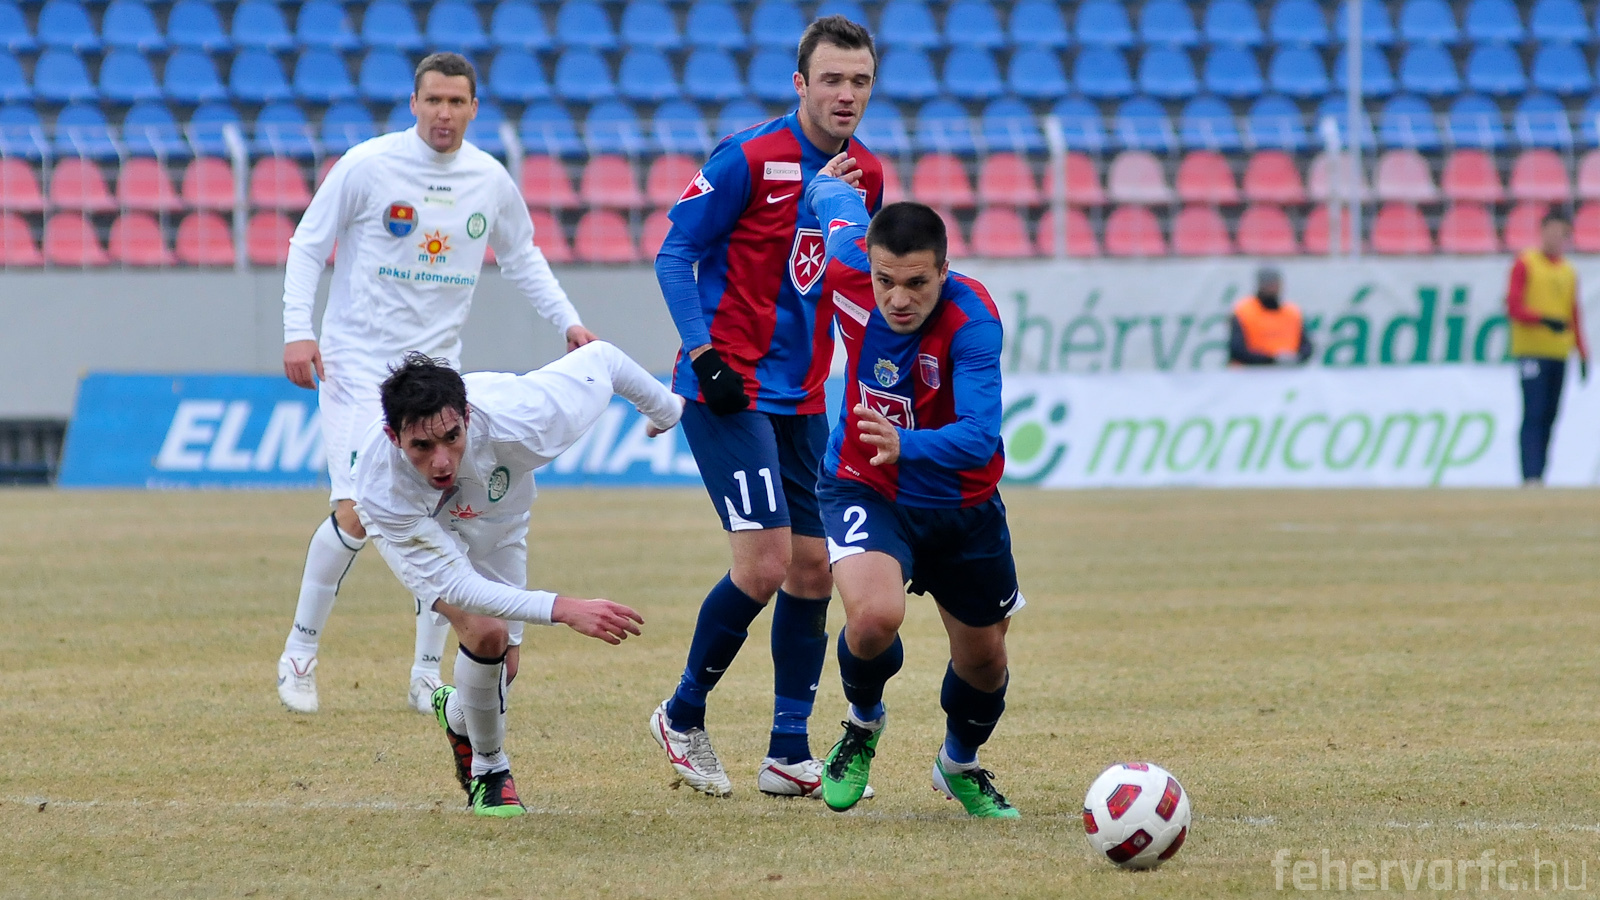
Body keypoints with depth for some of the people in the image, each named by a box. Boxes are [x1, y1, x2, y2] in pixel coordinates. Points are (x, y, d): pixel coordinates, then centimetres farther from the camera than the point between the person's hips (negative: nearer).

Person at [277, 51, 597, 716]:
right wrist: (298, 330, -12)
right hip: (356, 363, -4)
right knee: (356, 513, -16)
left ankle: (426, 676, 10)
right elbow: (307, 245, -2)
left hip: (436, 369, 4)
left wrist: (567, 320, 9)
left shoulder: (491, 181, 3)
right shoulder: (367, 165, -9)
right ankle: (299, 653, 2)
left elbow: (522, 257, 20)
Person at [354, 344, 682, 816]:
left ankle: (456, 713, 44)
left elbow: (601, 359, -26)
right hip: (414, 525, -3)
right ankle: (489, 768, 2)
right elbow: (453, 583, -40)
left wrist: (666, 410, -6)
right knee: (487, 632, -25)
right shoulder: (380, 489, -46)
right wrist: (563, 609, -52)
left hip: (494, 527, 3)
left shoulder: (509, 416, -44)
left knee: (501, 668, 6)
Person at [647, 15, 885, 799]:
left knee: (812, 566, 3)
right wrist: (704, 352, -18)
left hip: (802, 399, 7)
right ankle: (682, 718, 5)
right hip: (729, 389, -7)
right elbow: (675, 255, -8)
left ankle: (788, 754, 9)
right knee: (765, 563, -15)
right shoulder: (749, 160, -12)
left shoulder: (865, 176, 8)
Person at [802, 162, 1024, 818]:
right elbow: (839, 202, 2)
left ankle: (961, 765, 46)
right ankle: (863, 724, 6)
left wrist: (907, 445, -58)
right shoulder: (849, 274, -21)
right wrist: (827, 180, 26)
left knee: (984, 663, 12)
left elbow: (978, 436, -40)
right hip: (864, 489, 0)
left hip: (961, 507, 0)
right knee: (876, 615, -28)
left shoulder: (973, 320, -30)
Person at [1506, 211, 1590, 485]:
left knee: (1549, 416, 4)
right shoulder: (1525, 264, -1)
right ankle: (1531, 475, -18)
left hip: (1558, 353, 6)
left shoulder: (1568, 271, 17)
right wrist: (1544, 319, -22)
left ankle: (1539, 475, 5)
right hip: (1531, 349, -6)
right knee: (1534, 414, -13)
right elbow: (1513, 308, -8)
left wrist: (1582, 353, 11)